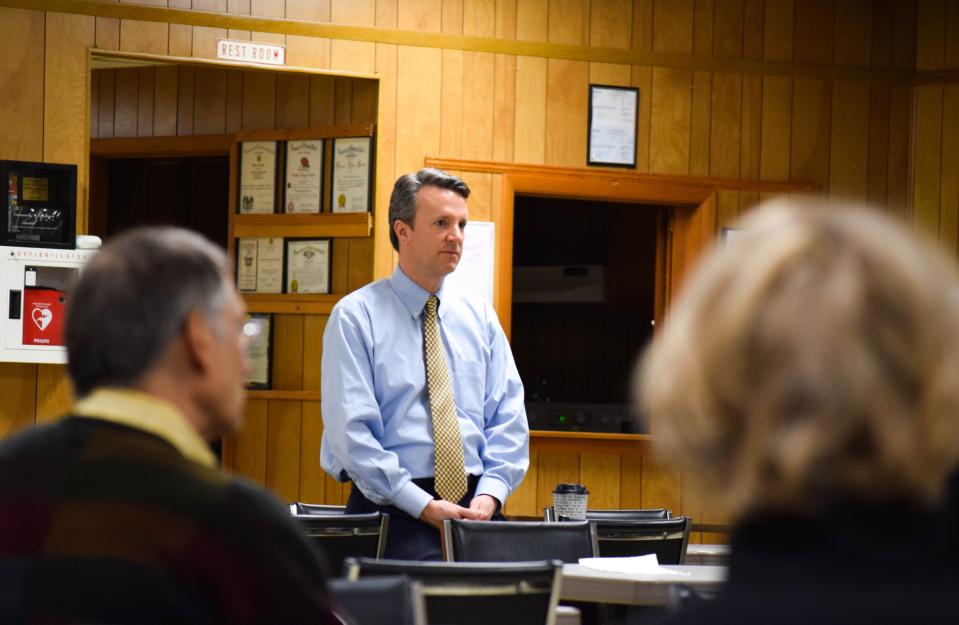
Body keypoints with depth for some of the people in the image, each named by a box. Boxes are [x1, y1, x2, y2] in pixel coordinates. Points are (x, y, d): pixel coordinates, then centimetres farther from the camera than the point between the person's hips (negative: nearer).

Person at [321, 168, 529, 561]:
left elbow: (508, 418, 12)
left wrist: (490, 493, -6)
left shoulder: (479, 317, 17)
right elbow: (351, 431, -7)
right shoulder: (356, 316, 1)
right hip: (394, 510, -4)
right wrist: (423, 506, -15)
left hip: (475, 507, 5)